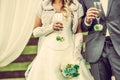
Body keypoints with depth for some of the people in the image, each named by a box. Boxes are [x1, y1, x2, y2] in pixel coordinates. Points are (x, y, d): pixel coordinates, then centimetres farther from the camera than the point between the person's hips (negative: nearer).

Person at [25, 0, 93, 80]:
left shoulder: (77, 6, 1)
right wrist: (51, 27, -11)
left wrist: (76, 56, -7)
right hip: (48, 53, 1)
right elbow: (35, 31, 6)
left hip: (69, 53, 0)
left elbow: (78, 33, 2)